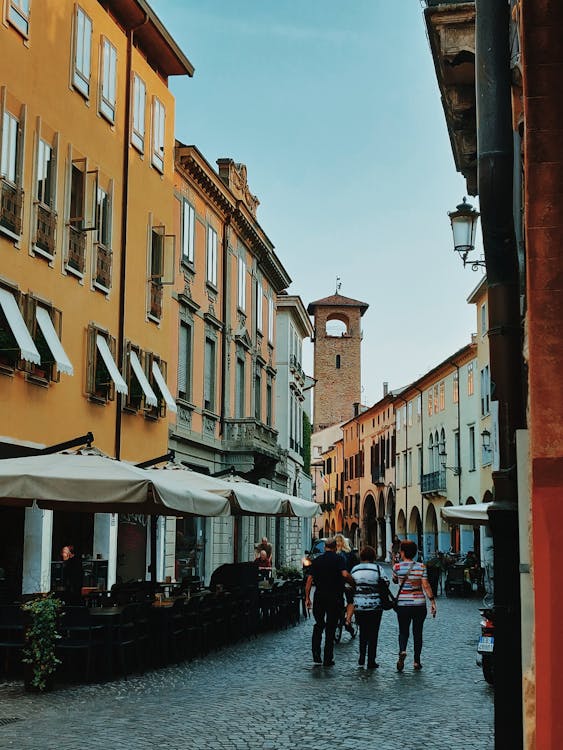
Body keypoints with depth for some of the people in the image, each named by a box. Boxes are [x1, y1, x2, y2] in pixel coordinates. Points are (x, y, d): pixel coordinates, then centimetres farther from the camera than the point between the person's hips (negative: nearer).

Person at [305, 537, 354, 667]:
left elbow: (310, 579, 2)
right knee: (331, 628, 5)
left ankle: (316, 654, 5)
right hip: (334, 597, -2)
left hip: (319, 596, 2)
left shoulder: (317, 560, 6)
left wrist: (307, 597, 4)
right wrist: (354, 583, -3)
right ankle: (328, 659, 6)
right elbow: (345, 574, -20)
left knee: (318, 625, 17)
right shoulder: (339, 559, -3)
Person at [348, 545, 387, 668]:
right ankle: (371, 662, 5)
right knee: (373, 634, 4)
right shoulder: (377, 568, -5)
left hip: (358, 606, 3)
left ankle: (362, 658, 11)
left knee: (363, 632, 18)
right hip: (375, 606, -3)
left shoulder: (354, 569, 5)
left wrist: (351, 604, 19)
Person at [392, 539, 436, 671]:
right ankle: (417, 661, 13)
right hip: (419, 604, 1)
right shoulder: (421, 567, -4)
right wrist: (432, 601, -4)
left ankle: (402, 651, -20)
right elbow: (426, 585, -8)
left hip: (403, 604, -1)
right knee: (417, 633, 11)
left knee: (403, 631, 8)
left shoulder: (397, 567, -5)